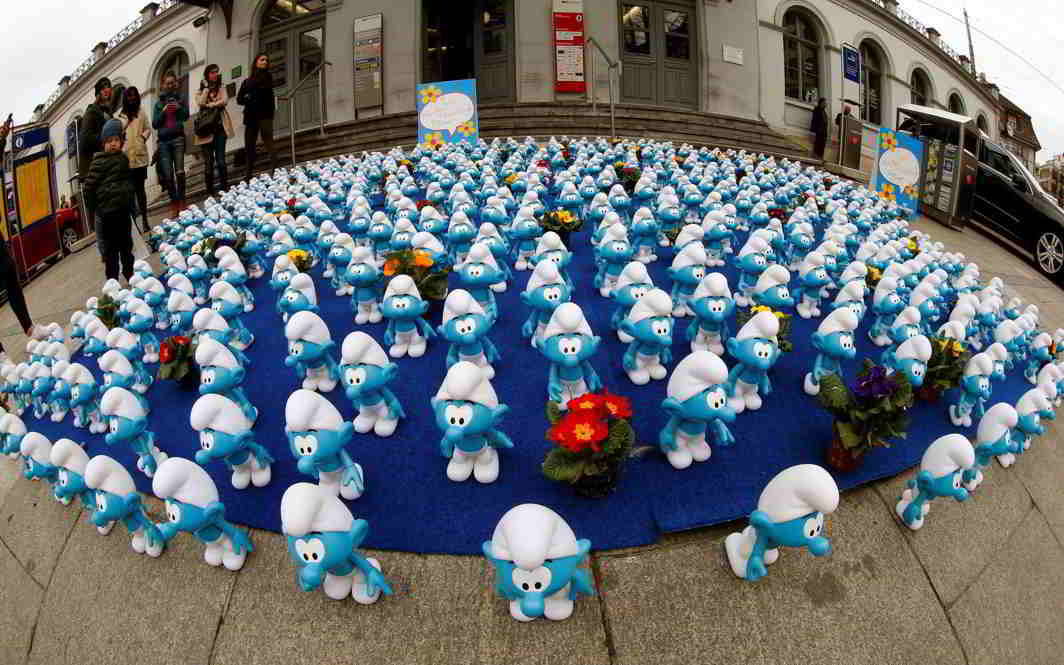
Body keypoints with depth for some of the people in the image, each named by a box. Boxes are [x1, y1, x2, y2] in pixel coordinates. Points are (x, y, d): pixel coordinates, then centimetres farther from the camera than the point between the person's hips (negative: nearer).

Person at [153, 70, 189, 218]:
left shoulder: (180, 99, 12)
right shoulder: (159, 103, 15)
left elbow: (186, 116, -2)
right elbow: (154, 124, 9)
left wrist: (179, 108, -20)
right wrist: (163, 111, -6)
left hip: (177, 138, -2)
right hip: (163, 141, 2)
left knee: (179, 172, -13)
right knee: (168, 175, -2)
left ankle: (181, 202, -3)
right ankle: (174, 203, 6)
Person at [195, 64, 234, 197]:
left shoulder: (221, 88, 14)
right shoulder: (200, 92, 12)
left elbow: (224, 101, -4)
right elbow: (201, 103, -8)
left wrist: (209, 105, -9)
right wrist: (206, 88, -3)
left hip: (220, 126, 0)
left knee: (220, 159, -6)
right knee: (208, 161, -1)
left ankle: (224, 187, -1)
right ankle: (210, 190, 3)